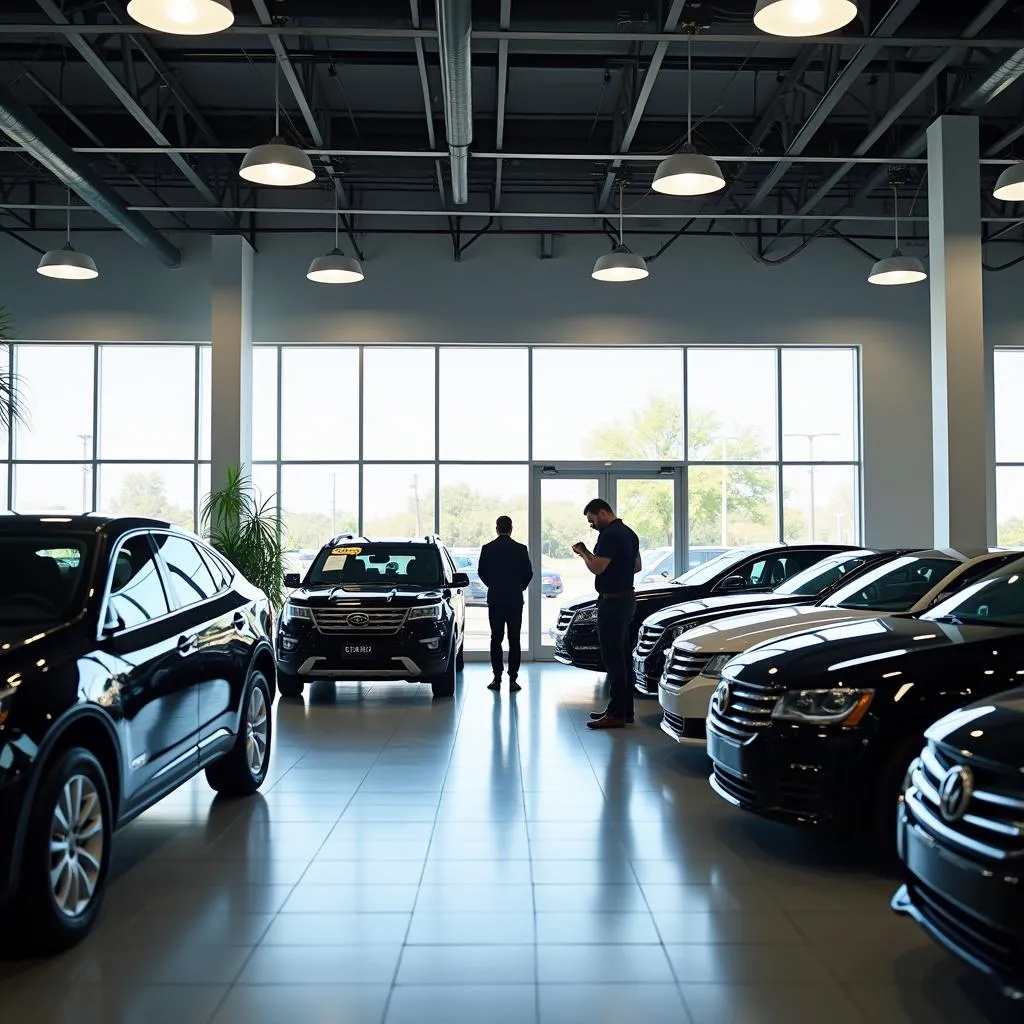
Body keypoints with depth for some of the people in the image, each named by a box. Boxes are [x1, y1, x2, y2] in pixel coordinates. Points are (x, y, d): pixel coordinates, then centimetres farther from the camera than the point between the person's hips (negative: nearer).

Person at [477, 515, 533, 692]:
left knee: (496, 639, 8)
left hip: (495, 600, 1)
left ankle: (497, 679, 6)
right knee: (514, 640, 2)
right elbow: (528, 573, 0)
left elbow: (482, 572, 3)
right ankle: (513, 680, 0)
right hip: (515, 600, -1)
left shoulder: (487, 548, -3)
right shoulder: (521, 549, -5)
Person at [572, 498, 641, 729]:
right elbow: (637, 566, 24)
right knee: (622, 656, 14)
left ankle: (616, 714, -6)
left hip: (612, 601, -11)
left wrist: (583, 552, -5)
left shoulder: (610, 535, -17)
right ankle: (624, 709, 21)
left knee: (612, 657, -8)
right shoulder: (628, 533, 16)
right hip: (626, 597, 11)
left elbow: (597, 567, -22)